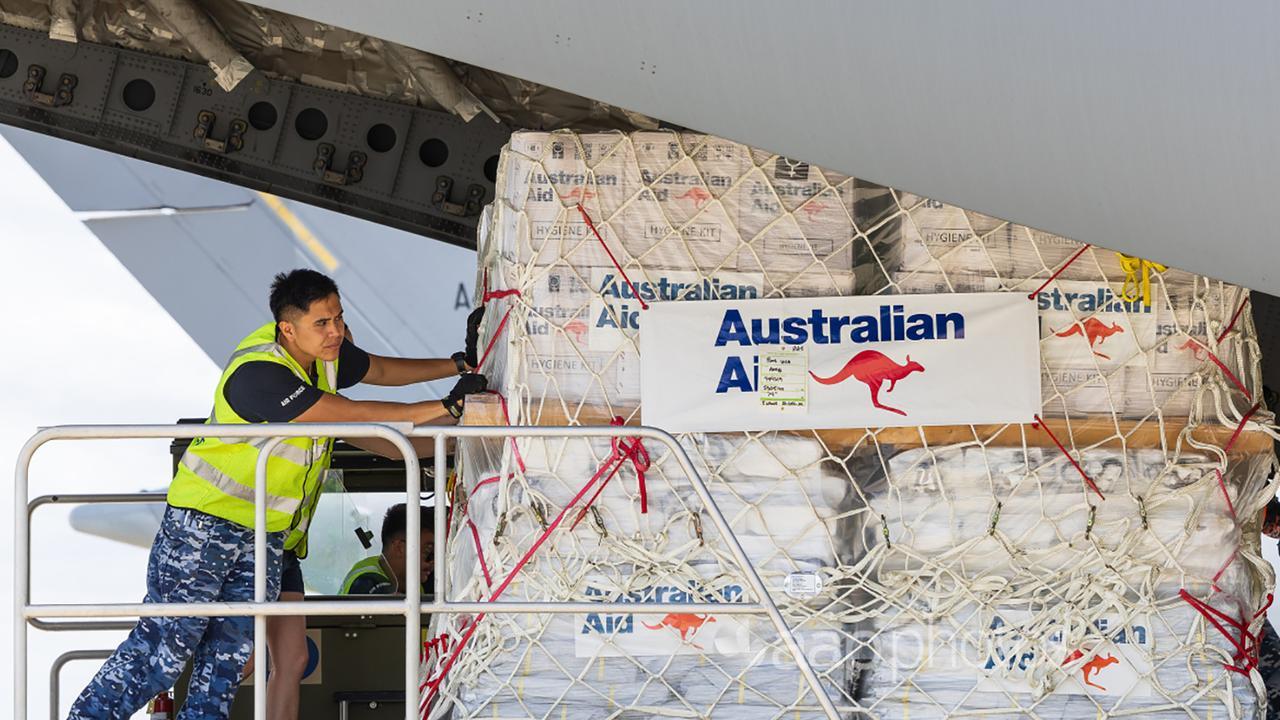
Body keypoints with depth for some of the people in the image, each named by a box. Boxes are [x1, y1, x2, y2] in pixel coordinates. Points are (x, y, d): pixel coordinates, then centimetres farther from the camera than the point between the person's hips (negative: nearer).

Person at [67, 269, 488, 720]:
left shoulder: (327, 352, 0)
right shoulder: (257, 374, -27)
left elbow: (382, 369, 23)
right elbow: (353, 416, -28)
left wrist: (457, 366, 16)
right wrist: (446, 407, -25)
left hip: (264, 538, 8)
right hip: (204, 524, -8)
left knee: (229, 657, 3)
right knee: (165, 645, -7)